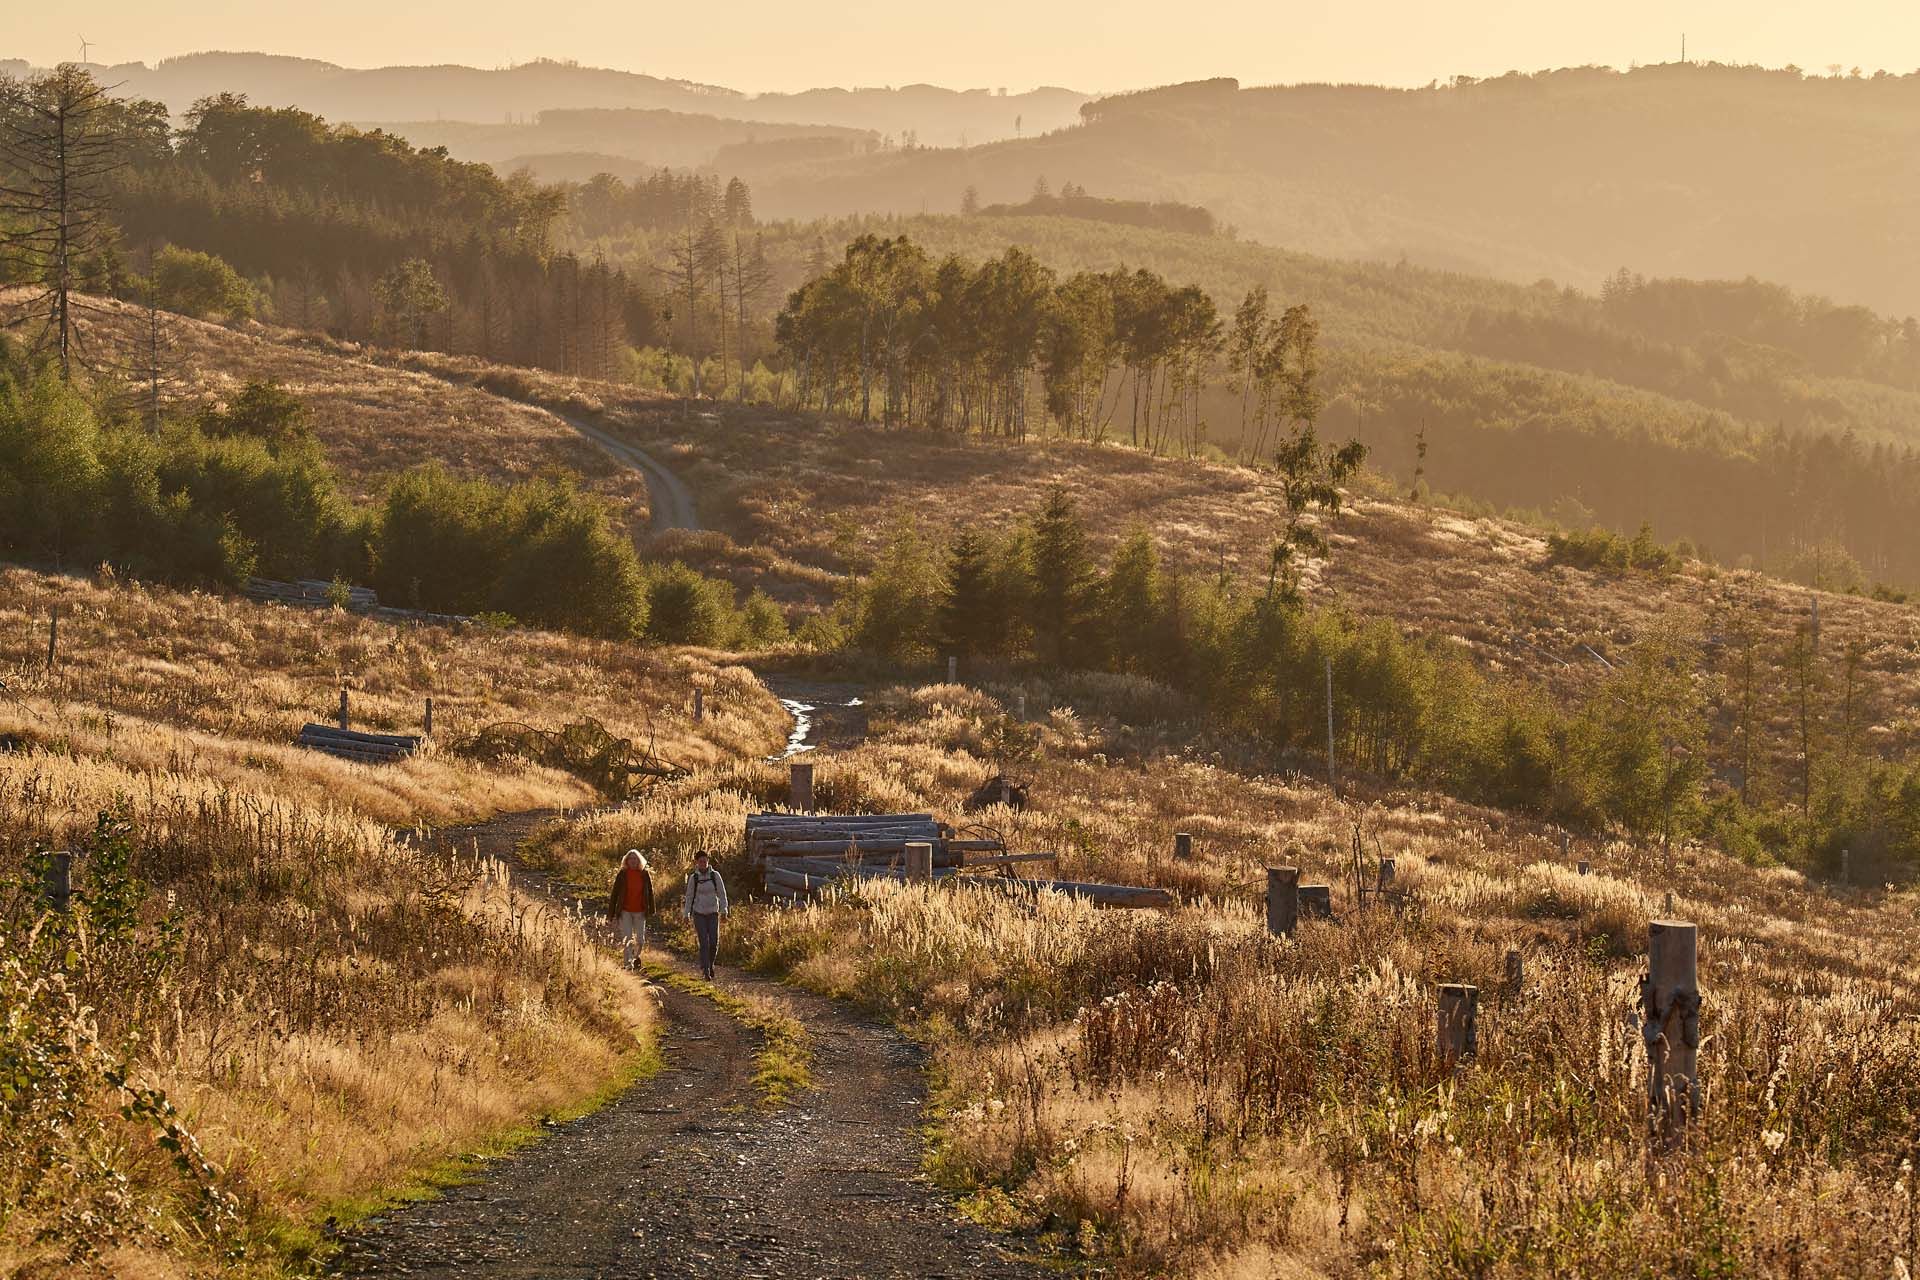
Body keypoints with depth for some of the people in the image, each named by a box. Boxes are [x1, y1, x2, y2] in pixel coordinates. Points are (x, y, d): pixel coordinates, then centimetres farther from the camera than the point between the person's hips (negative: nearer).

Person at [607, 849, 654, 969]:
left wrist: (651, 910, 5)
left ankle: (636, 957, 34)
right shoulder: (622, 875, -3)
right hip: (625, 911, -2)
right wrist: (611, 913, -4)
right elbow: (614, 894, -1)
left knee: (640, 940, 7)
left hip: (640, 912, 2)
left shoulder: (645, 874, 1)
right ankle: (629, 963, -4)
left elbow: (650, 892, 8)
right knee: (627, 939, -7)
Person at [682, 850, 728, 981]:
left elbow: (722, 893, 1)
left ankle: (710, 964, 22)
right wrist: (687, 914, 4)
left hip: (713, 913, 1)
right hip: (699, 913, -1)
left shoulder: (715, 875, -1)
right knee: (704, 943, -8)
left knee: (714, 942, -4)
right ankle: (705, 970, -5)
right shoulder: (694, 878, -1)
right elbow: (689, 896, 6)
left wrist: (723, 909, -8)